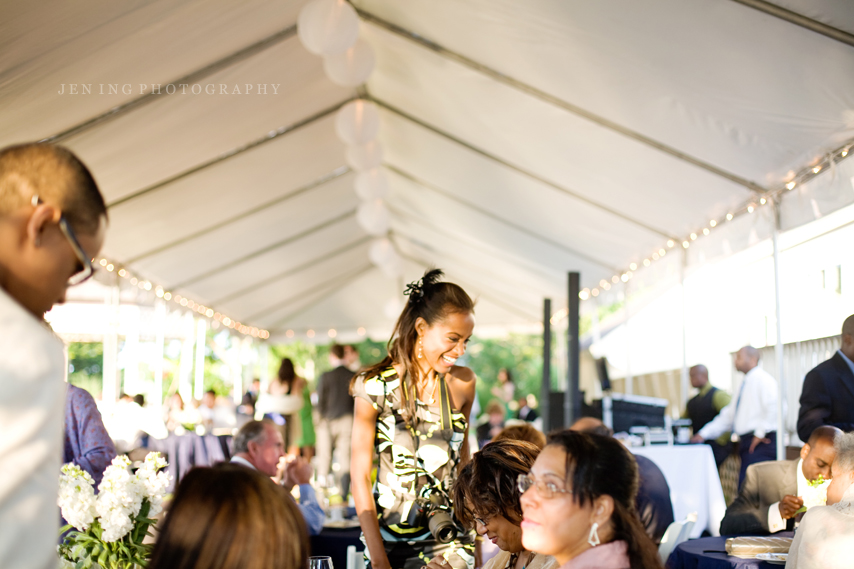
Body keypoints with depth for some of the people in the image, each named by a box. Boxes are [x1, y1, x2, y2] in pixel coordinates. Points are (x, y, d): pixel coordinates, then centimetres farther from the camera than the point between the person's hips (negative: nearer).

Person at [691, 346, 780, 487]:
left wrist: (761, 432, -17)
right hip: (747, 443, 9)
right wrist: (704, 434, 21)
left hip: (760, 444, -9)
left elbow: (776, 407, -22)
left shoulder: (762, 379, -8)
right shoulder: (745, 384, 23)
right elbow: (728, 415, 27)